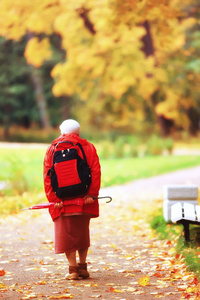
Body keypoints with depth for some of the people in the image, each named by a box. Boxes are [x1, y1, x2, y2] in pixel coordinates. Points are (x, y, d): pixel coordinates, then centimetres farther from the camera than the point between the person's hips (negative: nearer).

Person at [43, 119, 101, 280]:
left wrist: (54, 198, -4)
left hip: (62, 201, -1)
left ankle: (73, 269, -1)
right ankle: (83, 267, 16)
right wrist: (91, 194, -7)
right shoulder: (89, 147, 7)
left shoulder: (53, 148, 5)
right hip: (83, 200, 2)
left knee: (66, 234, 4)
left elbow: (47, 176, -2)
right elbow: (96, 172, -3)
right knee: (82, 233, 15)